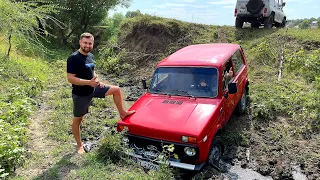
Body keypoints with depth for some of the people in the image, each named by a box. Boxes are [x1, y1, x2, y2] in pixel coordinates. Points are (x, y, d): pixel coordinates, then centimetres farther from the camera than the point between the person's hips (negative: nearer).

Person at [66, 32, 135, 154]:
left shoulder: (90, 56, 4)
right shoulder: (73, 58, -21)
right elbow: (70, 79, -25)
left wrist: (97, 81, 3)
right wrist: (89, 82, -33)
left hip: (94, 88, 7)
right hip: (81, 94, -7)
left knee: (116, 90, 2)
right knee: (77, 119, 8)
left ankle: (122, 113, 17)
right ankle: (79, 145, 25)